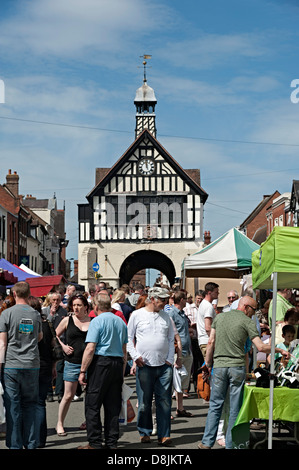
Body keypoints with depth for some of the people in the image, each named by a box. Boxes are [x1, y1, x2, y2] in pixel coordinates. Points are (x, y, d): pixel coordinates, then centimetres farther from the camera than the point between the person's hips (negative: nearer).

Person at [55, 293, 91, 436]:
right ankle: (60, 423, 13)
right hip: (72, 363, -1)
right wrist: (63, 346, -2)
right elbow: (55, 336, 12)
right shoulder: (67, 320, 2)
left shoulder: (92, 321, 4)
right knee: (68, 395, 0)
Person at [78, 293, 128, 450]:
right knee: (113, 406, 10)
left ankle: (95, 443, -1)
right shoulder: (121, 322, 14)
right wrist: (122, 372, 23)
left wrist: (83, 371, -10)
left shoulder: (97, 321, -7)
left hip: (100, 363, -7)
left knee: (92, 405, -1)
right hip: (117, 363, 7)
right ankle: (112, 443, 12)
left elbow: (90, 349, -14)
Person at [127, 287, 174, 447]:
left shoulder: (165, 316, 13)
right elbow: (128, 338, 5)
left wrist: (170, 359, 7)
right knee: (144, 403, 2)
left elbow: (171, 339, 17)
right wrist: (135, 356, -5)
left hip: (164, 366, 3)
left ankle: (163, 435, 4)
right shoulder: (137, 315, 2)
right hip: (145, 366, -3)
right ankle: (144, 433, 15)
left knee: (164, 402, 0)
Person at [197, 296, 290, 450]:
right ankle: (231, 444, 8)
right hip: (237, 367, -3)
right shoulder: (247, 322, -3)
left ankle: (207, 442, 8)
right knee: (235, 408, 5)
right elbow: (261, 347, -8)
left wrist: (208, 363, 15)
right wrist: (280, 350, 3)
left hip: (219, 366, 3)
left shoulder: (219, 317, 9)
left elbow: (211, 342, 8)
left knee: (215, 405, 10)